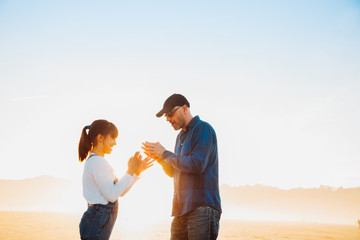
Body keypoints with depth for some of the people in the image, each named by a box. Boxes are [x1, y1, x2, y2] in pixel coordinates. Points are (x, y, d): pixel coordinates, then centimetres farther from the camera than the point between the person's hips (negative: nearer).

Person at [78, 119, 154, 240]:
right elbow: (112, 195, -18)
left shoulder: (95, 161, 17)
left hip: (97, 220, 10)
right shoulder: (97, 161, -14)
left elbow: (121, 191, 17)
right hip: (96, 222, -10)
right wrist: (130, 171, -12)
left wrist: (137, 171, 9)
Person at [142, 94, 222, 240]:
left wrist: (165, 154, -8)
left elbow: (197, 164, -19)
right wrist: (159, 158, 5)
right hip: (182, 208, 8)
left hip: (202, 207, -8)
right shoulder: (181, 136, 21)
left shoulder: (203, 129, -6)